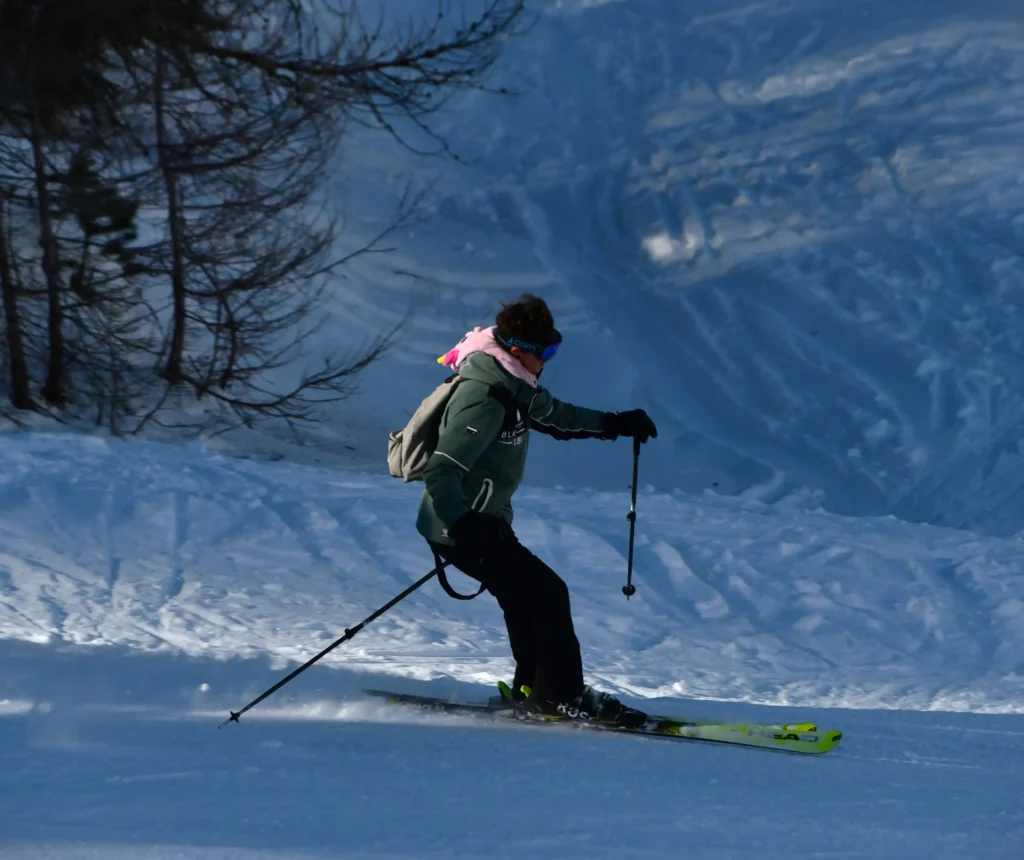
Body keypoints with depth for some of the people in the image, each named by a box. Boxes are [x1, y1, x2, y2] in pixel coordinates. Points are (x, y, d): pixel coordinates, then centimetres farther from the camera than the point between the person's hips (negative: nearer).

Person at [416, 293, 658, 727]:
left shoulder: (512, 387, 5)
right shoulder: (484, 401, -26)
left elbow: (553, 414, 25)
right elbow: (441, 472, -33)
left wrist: (615, 424, 27)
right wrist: (465, 526, -45)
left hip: (479, 521, 11)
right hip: (459, 527, -11)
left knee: (524, 598, 22)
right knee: (547, 594, -9)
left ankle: (534, 690, 32)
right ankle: (560, 698, -3)